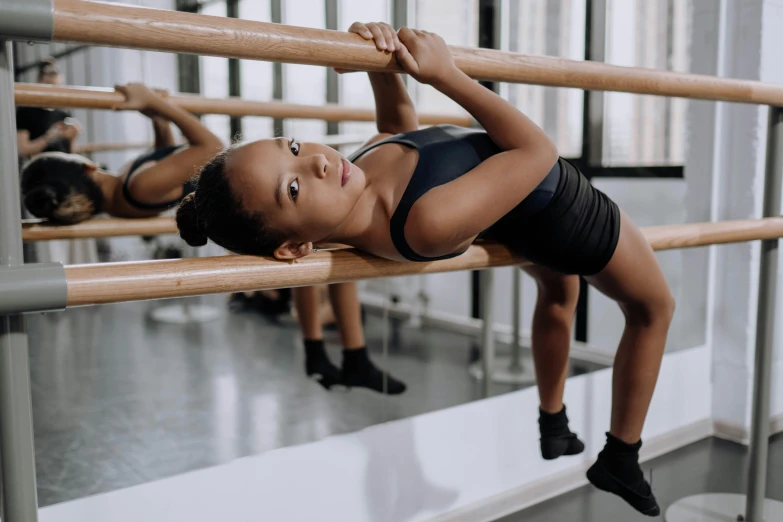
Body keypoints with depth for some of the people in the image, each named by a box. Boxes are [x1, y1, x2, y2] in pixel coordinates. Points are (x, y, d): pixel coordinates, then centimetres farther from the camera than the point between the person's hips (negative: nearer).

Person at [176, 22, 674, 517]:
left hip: (525, 219, 7)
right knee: (653, 306, 21)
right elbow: (538, 150, -32)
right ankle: (621, 460, 29)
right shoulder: (430, 223, -44)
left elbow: (400, 125, 0)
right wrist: (443, 72, -31)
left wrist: (381, 58, -20)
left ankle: (555, 428, 47)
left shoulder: (347, 179, -20)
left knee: (559, 288, 37)